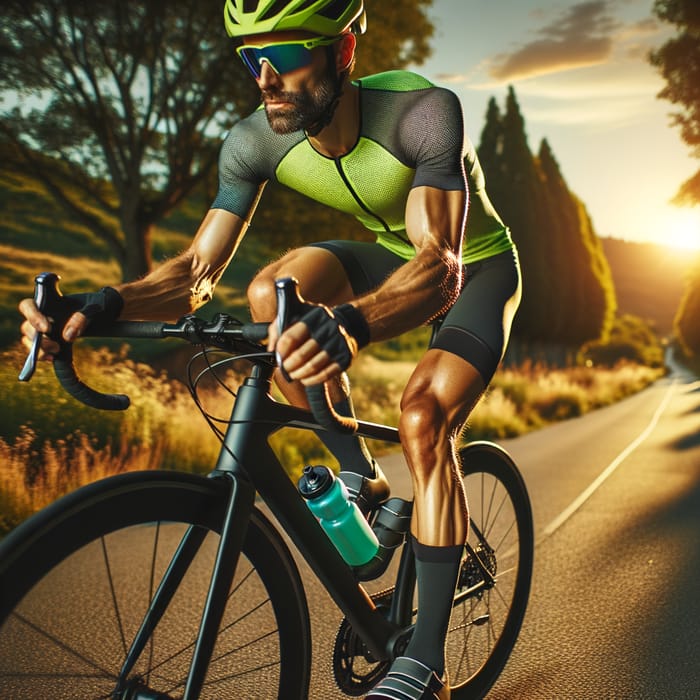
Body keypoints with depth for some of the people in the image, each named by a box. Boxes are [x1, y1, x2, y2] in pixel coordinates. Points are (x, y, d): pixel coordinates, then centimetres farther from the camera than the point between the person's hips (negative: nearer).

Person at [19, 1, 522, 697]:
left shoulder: (423, 111, -35)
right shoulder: (256, 141, -20)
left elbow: (441, 261, -46)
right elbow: (198, 271, -20)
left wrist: (349, 324, -66)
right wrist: (104, 303, -39)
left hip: (476, 266, -4)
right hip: (393, 254, 4)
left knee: (423, 415, -28)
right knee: (273, 291, -25)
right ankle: (358, 474, -7)